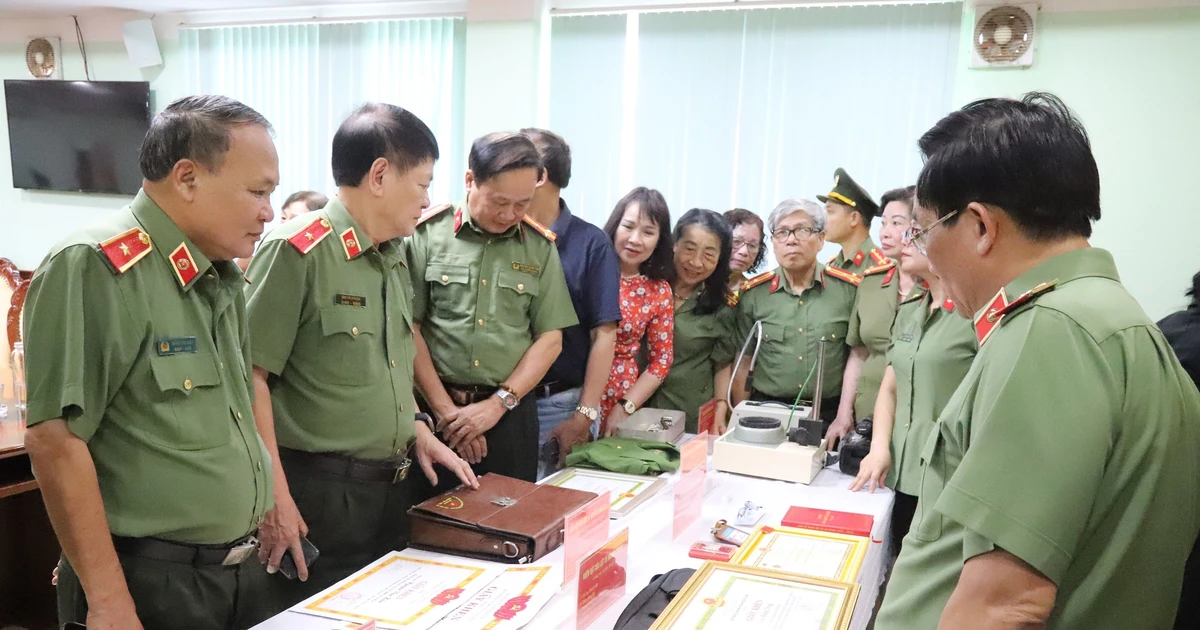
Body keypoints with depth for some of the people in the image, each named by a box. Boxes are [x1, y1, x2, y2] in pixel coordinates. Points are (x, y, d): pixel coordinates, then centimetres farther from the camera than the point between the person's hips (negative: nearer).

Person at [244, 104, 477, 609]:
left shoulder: (394, 257, 10)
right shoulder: (296, 251, -15)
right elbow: (252, 376, -17)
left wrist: (417, 431, 11)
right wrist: (276, 498, -19)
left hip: (391, 485, 8)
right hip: (319, 492, -8)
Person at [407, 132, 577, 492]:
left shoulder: (540, 247, 4)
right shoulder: (428, 234, -4)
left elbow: (550, 339, 3)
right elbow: (409, 328, -4)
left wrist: (498, 404, -7)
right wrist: (447, 411, -8)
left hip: (511, 414, 2)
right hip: (436, 409, -2)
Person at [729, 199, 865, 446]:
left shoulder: (849, 289, -2)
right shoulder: (753, 293, 1)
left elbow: (858, 355, -2)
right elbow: (742, 362, 3)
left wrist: (844, 418, -7)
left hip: (828, 416, 0)